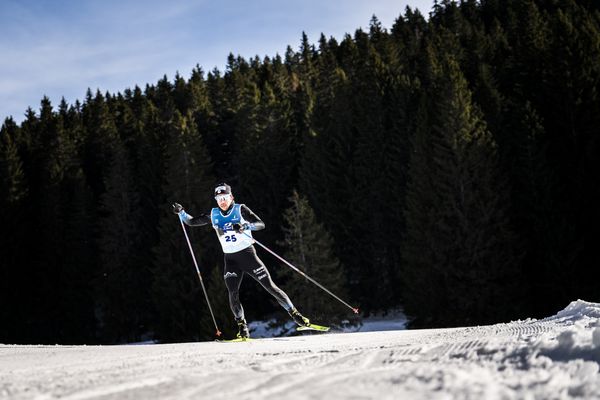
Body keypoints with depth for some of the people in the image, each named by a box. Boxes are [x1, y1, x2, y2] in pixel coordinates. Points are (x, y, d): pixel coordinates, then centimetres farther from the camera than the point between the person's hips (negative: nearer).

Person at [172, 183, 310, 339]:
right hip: (230, 260, 3)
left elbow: (261, 224, -16)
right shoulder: (213, 215, 4)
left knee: (270, 286, -3)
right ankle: (242, 326, 2)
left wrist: (245, 226, -34)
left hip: (248, 254, -3)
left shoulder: (240, 209, -6)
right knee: (233, 293, -13)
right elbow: (192, 222, 10)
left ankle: (294, 313, 8)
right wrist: (181, 212, -8)